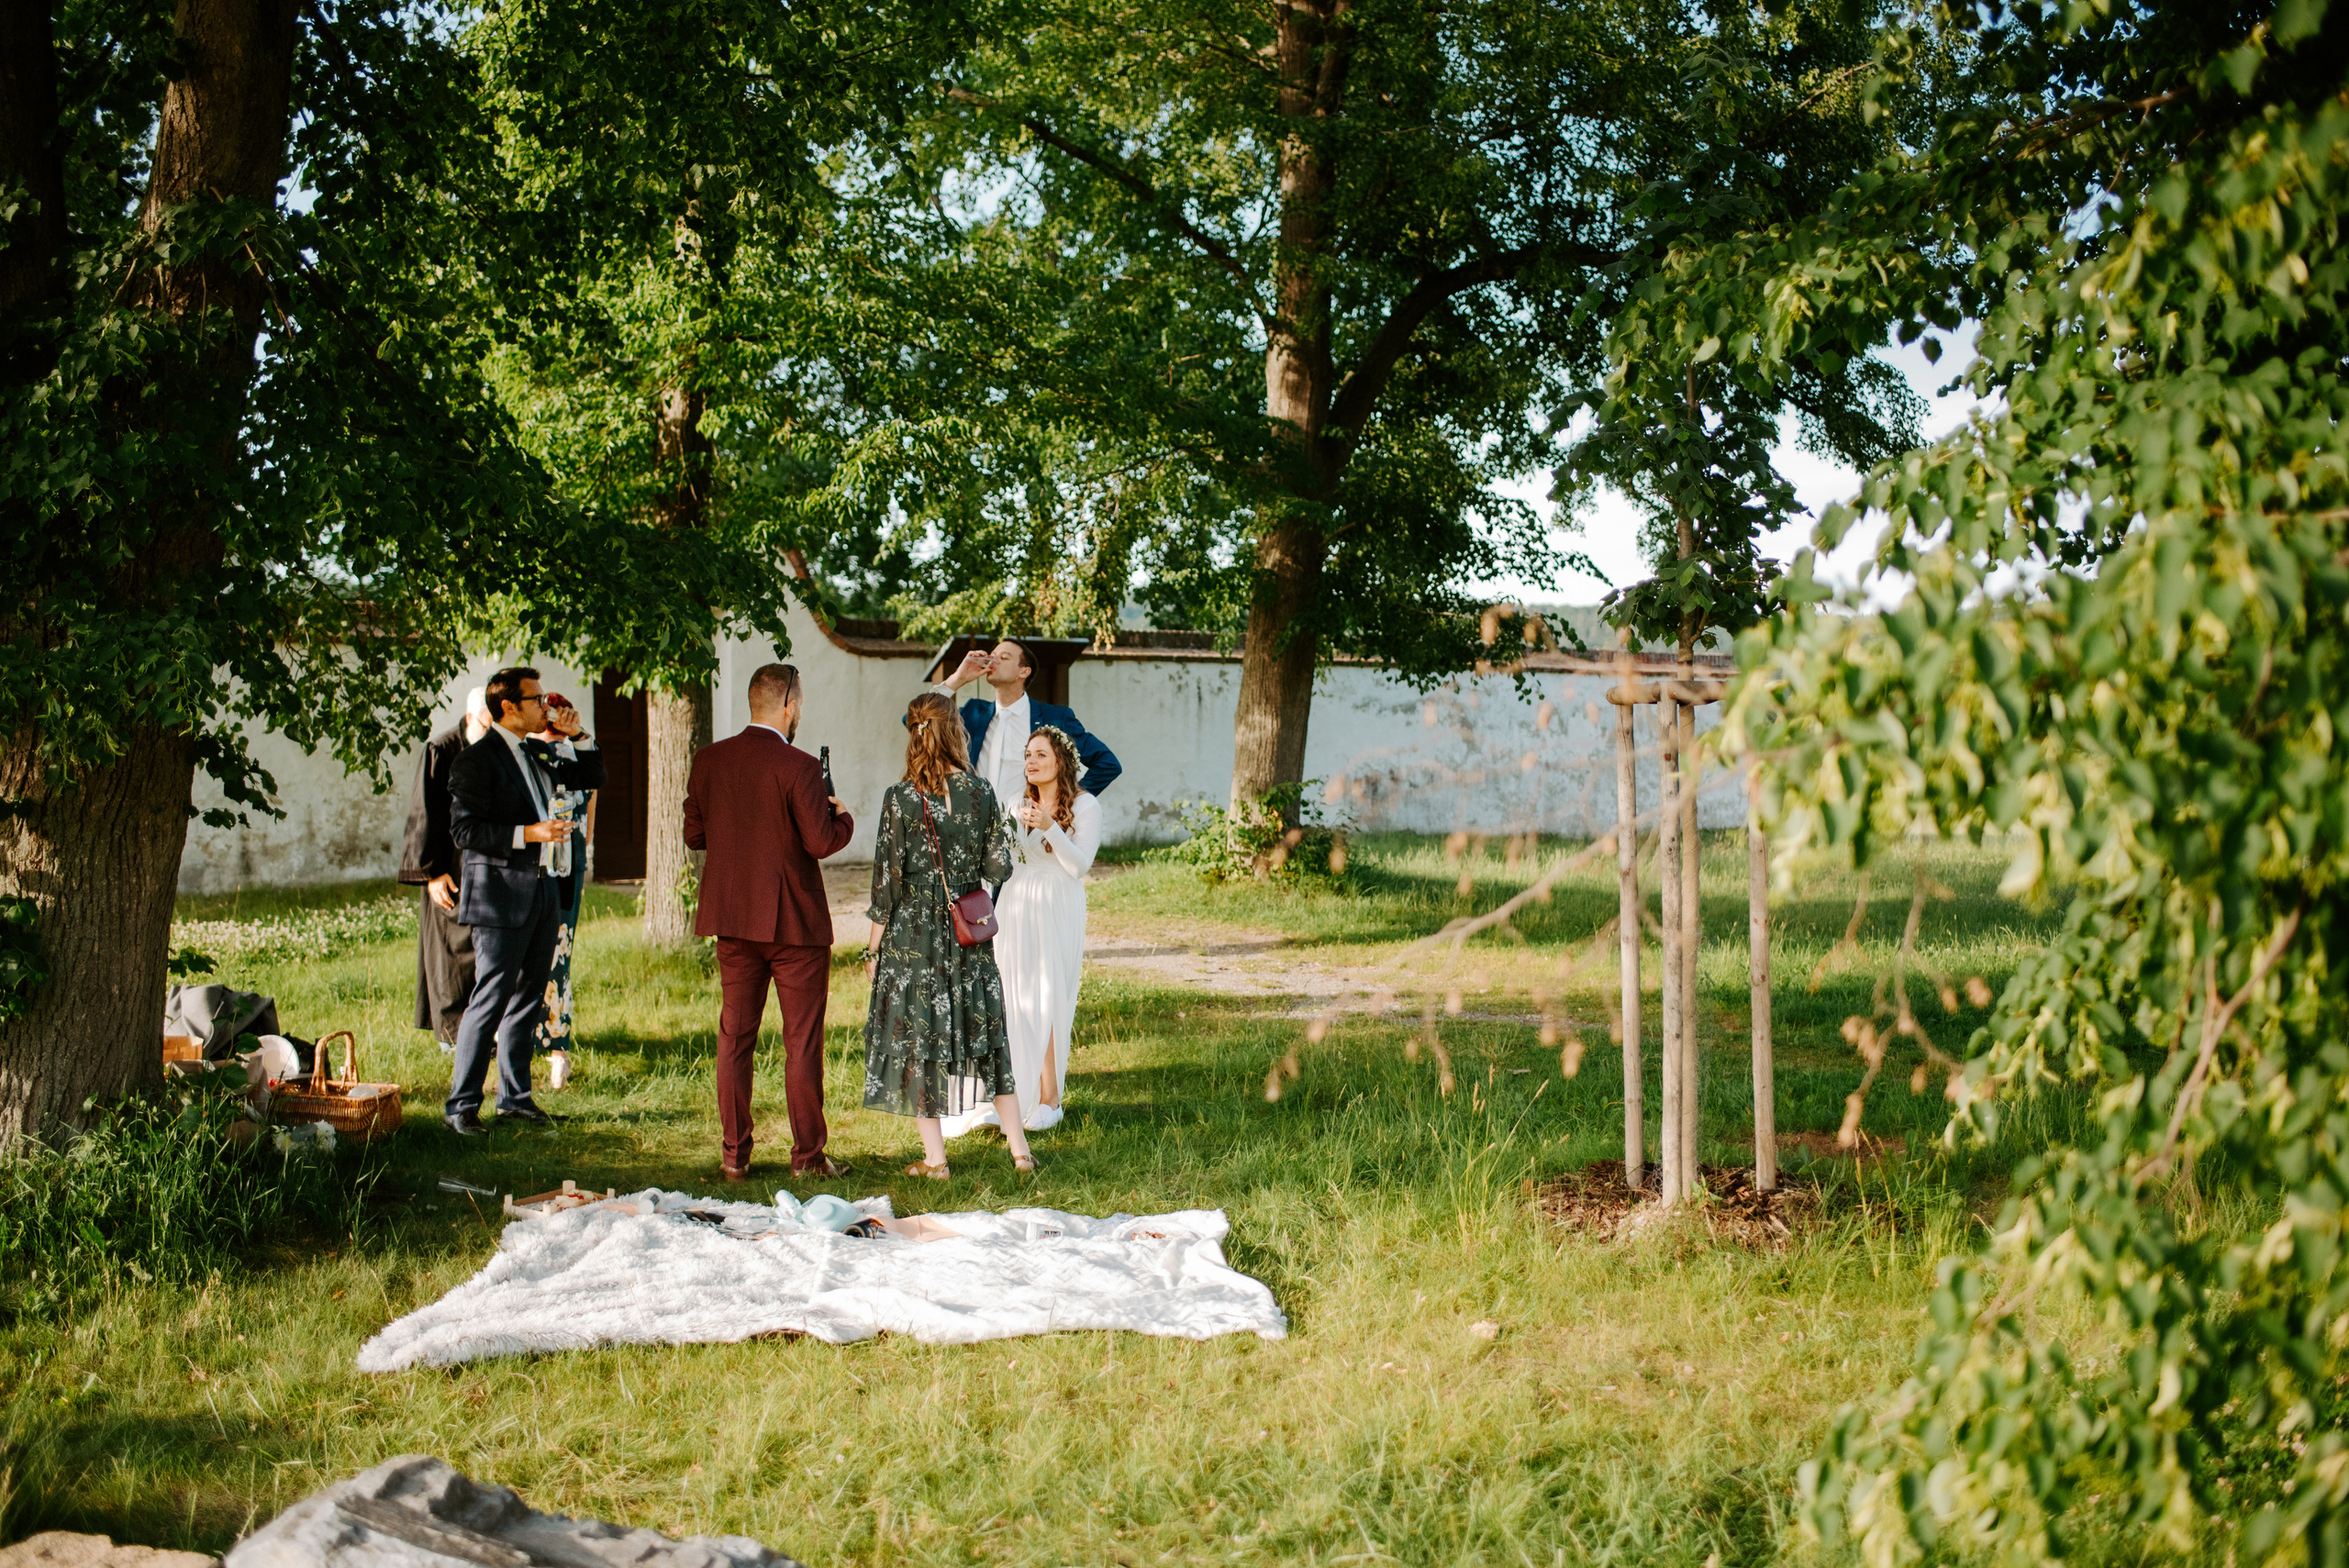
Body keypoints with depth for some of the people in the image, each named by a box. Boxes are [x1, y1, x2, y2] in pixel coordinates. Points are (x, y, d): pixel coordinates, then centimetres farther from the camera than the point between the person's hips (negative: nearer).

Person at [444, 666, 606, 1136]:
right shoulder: (478, 760, -10)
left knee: (528, 997, 12)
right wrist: (528, 833, -22)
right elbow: (464, 830, -16)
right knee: (491, 1000, -8)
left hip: (541, 890, 8)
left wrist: (575, 737, 8)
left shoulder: (538, 753, 15)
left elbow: (593, 777, 24)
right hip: (501, 895, -8)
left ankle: (514, 1096, 20)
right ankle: (460, 1106, -2)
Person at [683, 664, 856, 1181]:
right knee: (802, 1040, 4)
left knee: (735, 1035, 11)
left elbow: (694, 834, 7)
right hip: (794, 922, -5)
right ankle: (807, 1153, 9)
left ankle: (733, 1153, 13)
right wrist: (843, 816, 3)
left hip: (732, 917, 5)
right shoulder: (798, 767, -15)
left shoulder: (709, 761, 1)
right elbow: (822, 842, -16)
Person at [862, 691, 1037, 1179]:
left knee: (916, 1037, 7)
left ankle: (935, 1158, 10)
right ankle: (1020, 1149, 14)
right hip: (970, 934, 3)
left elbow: (887, 880, -9)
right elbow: (999, 868, -1)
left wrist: (874, 948, -1)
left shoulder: (901, 799, -11)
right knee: (985, 1030, 13)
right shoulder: (980, 792, -4)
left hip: (912, 935, -3)